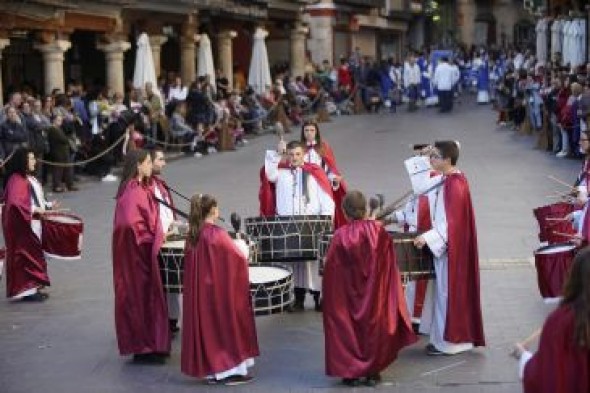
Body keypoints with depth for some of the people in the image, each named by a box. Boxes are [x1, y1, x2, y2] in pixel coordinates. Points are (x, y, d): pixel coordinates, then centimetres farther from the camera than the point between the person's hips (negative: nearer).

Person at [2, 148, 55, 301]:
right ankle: (26, 289, 0)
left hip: (34, 223, 10)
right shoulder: (16, 179, -17)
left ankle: (34, 287, 19)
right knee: (27, 255, -6)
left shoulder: (30, 178, 14)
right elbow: (15, 202, -28)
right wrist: (34, 210, -26)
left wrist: (48, 205, 8)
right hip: (23, 225, -10)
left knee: (35, 254, 13)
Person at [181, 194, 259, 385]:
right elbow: (238, 258, -11)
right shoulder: (217, 234, -17)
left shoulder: (192, 236, 3)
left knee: (206, 325, 12)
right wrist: (245, 257, 12)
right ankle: (232, 369, 6)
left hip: (198, 290, 6)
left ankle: (210, 369, 15)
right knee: (226, 324, 4)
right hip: (220, 289, -6)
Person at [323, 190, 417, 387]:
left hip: (347, 295, -1)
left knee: (348, 325, 12)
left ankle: (350, 372, 12)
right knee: (374, 324, 15)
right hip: (375, 295, 1)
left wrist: (330, 296, 7)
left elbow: (331, 271, -7)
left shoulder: (340, 236, -13)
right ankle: (372, 372, 16)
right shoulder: (379, 231, -8)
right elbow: (389, 265, 1)